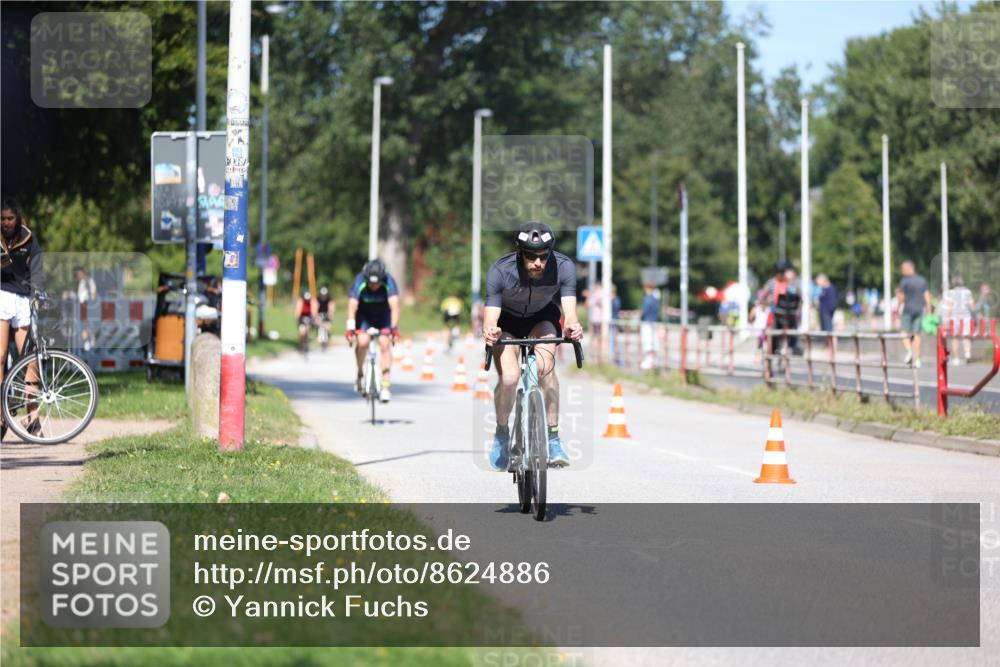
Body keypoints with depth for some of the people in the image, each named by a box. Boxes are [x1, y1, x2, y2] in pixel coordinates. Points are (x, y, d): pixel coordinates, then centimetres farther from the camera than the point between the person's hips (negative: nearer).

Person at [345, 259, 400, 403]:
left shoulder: (389, 282, -30)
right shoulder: (359, 282, -30)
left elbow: (394, 306, -38)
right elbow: (352, 307, -36)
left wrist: (394, 328, -49)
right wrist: (350, 329, -46)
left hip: (383, 315, 0)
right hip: (364, 315, 0)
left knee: (384, 344, -17)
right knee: (362, 341, -24)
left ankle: (385, 387, -14)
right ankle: (360, 374, 0)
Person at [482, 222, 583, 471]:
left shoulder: (564, 267, -31)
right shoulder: (500, 271, -34)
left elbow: (569, 310, -39)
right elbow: (490, 317, -37)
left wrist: (572, 325, -62)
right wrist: (490, 330, -60)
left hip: (543, 317, 1)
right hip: (507, 319, -1)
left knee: (545, 367, -27)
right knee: (509, 378, -22)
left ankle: (553, 438, -18)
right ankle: (501, 433, 5)